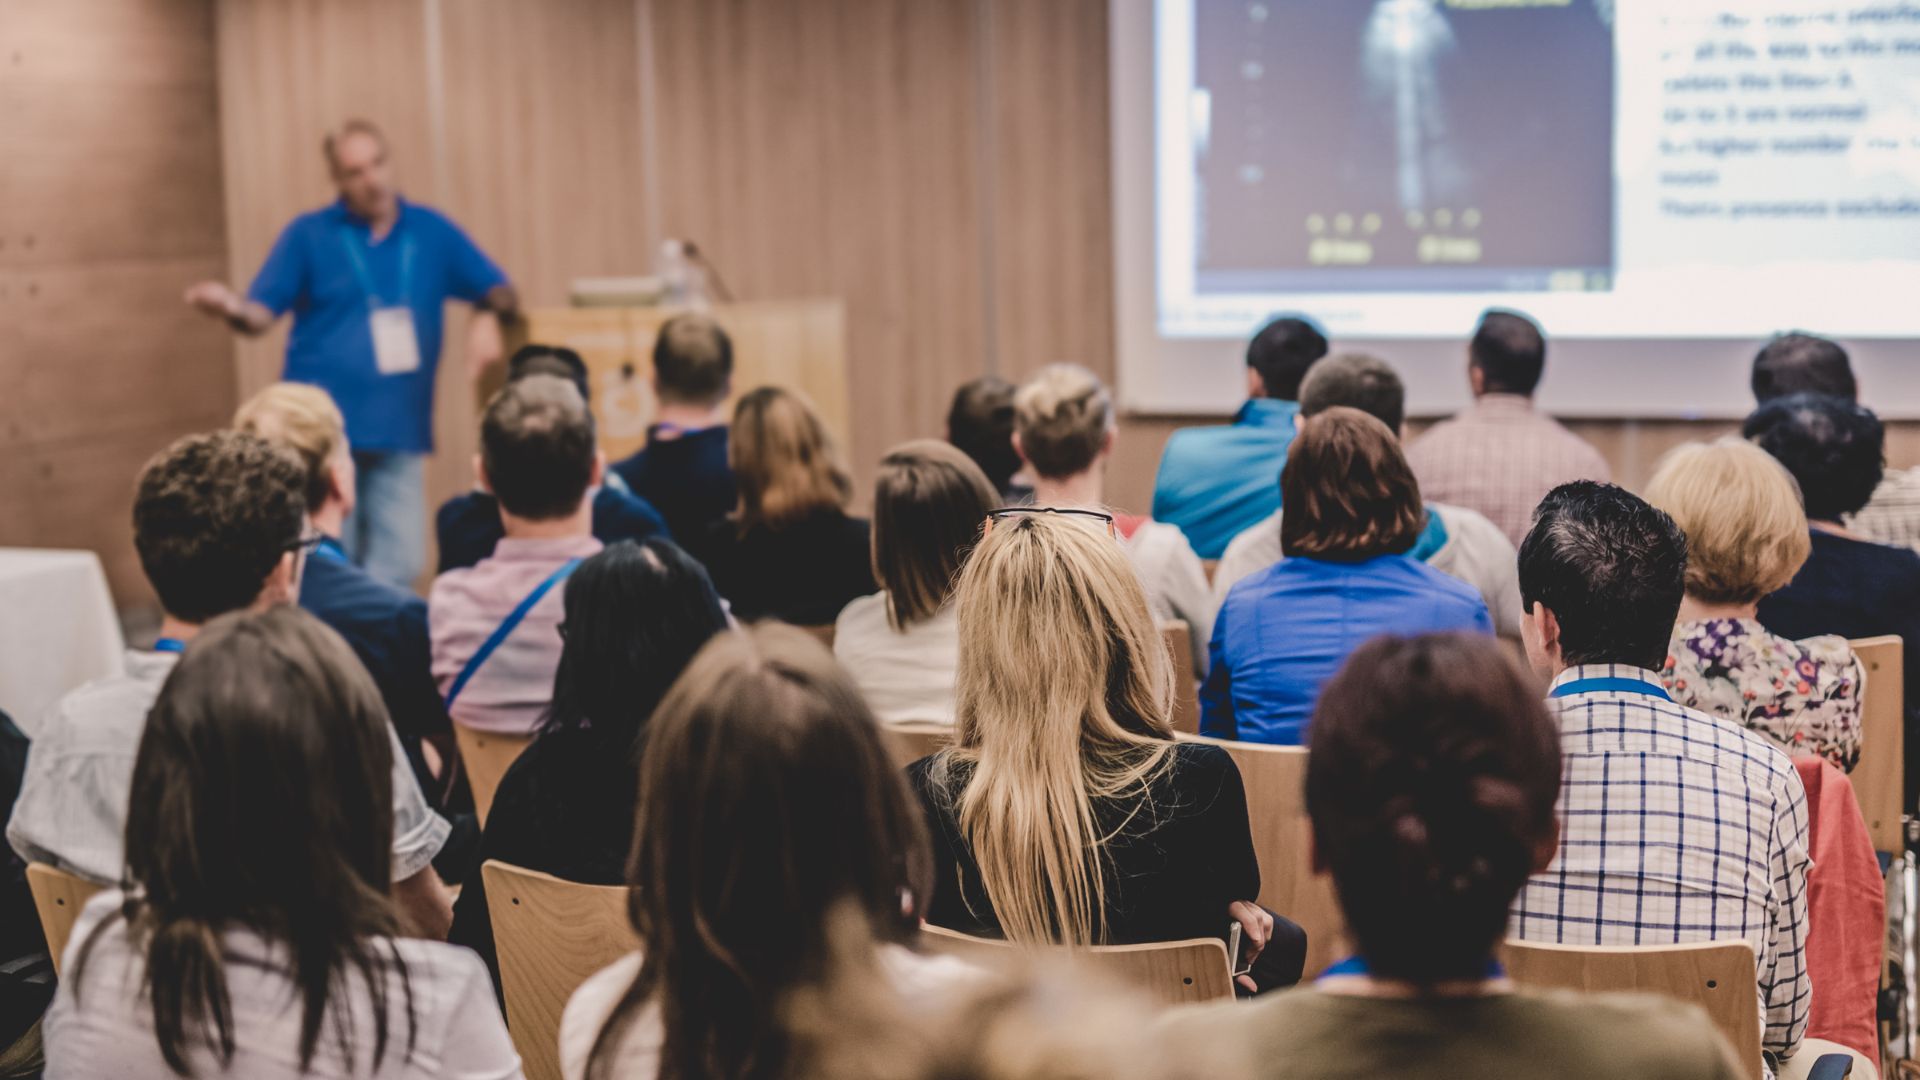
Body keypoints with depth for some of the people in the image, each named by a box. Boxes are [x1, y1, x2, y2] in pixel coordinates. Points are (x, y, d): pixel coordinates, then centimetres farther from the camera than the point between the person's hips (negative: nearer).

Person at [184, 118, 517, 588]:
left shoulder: (432, 231, 11)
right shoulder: (309, 235, 5)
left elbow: (501, 293, 14)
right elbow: (262, 315, 1)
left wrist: (487, 316, -9)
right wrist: (232, 307, -21)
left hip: (400, 432, 2)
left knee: (400, 566, -3)